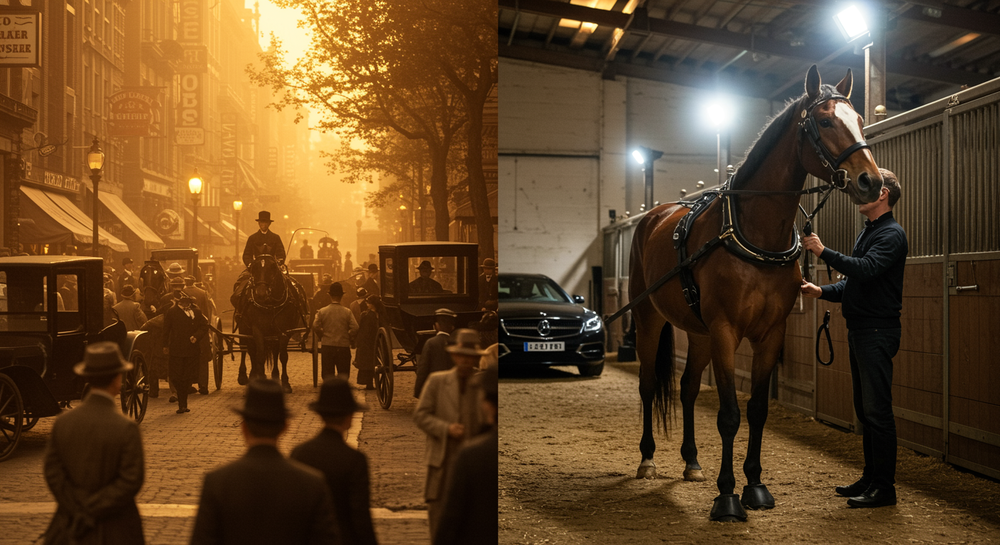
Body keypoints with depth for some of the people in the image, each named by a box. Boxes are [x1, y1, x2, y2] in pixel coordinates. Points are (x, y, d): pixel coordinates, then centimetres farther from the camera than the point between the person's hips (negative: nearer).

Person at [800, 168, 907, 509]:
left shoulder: (891, 234, -11)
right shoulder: (867, 233, 20)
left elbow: (866, 270, -28)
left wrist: (823, 252, -26)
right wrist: (822, 292, 7)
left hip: (877, 331, -10)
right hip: (859, 329, 10)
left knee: (877, 410, -9)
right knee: (865, 410, 13)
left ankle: (884, 488, -6)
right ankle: (871, 478, 21)